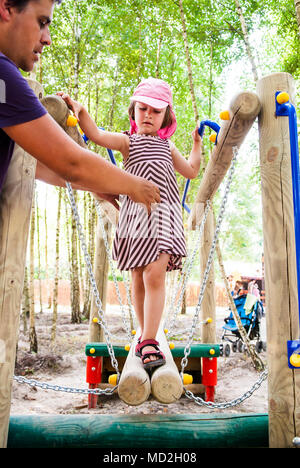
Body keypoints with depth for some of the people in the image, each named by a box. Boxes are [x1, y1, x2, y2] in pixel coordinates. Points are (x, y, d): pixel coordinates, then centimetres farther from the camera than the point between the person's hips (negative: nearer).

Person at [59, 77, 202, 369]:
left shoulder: (167, 147, 21)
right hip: (136, 214, -1)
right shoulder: (127, 141, 9)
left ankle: (148, 342, -13)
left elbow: (191, 171, 32)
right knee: (138, 278, 4)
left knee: (155, 275, -14)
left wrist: (197, 143, 31)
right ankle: (145, 335, 22)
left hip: (164, 214, 1)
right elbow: (96, 134, -10)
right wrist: (79, 110, -24)